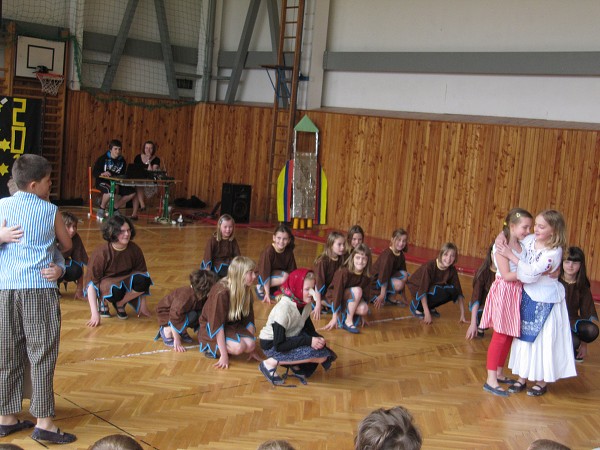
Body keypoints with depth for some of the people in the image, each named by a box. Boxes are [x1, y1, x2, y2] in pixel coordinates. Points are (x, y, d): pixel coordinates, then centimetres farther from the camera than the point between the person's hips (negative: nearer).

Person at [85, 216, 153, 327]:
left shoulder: (134, 249, -10)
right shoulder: (101, 253, -22)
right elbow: (91, 283, -23)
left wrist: (143, 305, -2)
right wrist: (94, 314, -30)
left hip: (125, 282, 4)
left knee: (144, 280, -27)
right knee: (115, 291, -40)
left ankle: (120, 304, -2)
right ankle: (102, 302, -2)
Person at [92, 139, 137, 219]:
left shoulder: (122, 161, 10)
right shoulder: (103, 159, -5)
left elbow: (123, 174, 14)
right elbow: (94, 172, -10)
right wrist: (102, 174, -32)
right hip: (103, 182, -6)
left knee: (132, 192, -12)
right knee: (110, 190, -40)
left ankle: (115, 208, 5)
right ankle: (102, 209, -11)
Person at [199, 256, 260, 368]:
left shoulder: (246, 291, -7)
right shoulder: (221, 292, -29)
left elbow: (248, 319, -1)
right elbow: (217, 325, -28)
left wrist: (252, 348, -2)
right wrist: (224, 355, -27)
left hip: (232, 326, 7)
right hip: (211, 329, -7)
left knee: (250, 344, -21)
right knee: (239, 347, -31)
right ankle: (212, 348, -6)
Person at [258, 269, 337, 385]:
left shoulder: (305, 303, -7)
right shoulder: (284, 308, -29)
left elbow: (308, 328, 5)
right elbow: (279, 345, -29)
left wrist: (318, 339, -17)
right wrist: (308, 341, -31)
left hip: (290, 339, 7)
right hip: (272, 345, -7)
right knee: (318, 353, -24)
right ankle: (270, 363, -13)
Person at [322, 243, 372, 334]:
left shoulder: (366, 276, -12)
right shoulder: (344, 272, -28)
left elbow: (365, 294, -2)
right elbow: (337, 292, -26)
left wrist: (362, 315, 1)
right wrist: (334, 318, -24)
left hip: (352, 300, 5)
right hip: (334, 298, -5)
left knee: (364, 309, -27)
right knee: (357, 290, -33)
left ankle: (344, 312, 3)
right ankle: (348, 322, -21)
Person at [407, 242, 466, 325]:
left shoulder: (452, 270, -14)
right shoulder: (429, 266, -30)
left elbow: (459, 292, -12)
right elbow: (423, 290, -31)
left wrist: (462, 315, -19)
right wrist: (427, 314, -36)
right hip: (417, 287, -6)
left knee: (453, 292, -20)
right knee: (439, 292, -34)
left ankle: (430, 307, 2)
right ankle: (416, 306, -11)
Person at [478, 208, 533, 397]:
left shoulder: (523, 245, 7)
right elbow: (507, 275, -18)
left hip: (518, 293, 7)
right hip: (503, 293, -7)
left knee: (509, 336, 13)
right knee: (500, 336, -4)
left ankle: (499, 373, 26)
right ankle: (491, 380, 2)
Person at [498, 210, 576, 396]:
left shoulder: (554, 252, -19)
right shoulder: (529, 240, -3)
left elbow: (533, 272, -26)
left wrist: (510, 255, -25)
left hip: (545, 301, -5)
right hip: (527, 297, 5)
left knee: (544, 340, 5)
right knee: (524, 337, 12)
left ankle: (542, 381, 20)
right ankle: (522, 378, 23)